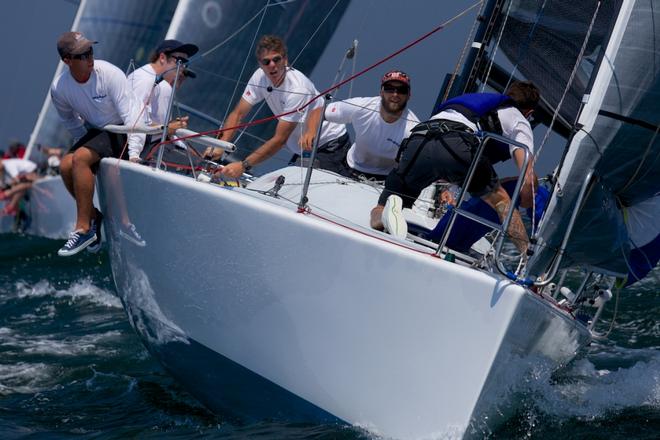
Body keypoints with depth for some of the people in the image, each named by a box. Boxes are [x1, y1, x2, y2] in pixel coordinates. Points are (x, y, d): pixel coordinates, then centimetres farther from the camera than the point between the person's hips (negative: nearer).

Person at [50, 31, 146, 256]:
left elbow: (132, 114, -25)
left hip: (122, 131, -6)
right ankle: (94, 216, 2)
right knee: (66, 165, -19)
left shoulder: (109, 74, -23)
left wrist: (134, 153, -32)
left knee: (80, 159, -27)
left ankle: (83, 228, -21)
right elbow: (69, 119, 15)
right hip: (95, 132, 6)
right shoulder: (59, 88, -8)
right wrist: (83, 141, 12)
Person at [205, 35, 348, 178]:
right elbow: (238, 114, -5)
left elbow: (280, 140, -29)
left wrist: (243, 166, -34)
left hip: (330, 144, -7)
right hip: (302, 149, 7)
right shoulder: (260, 77, -9)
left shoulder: (298, 88, -29)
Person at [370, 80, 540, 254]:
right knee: (501, 200, 18)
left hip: (416, 143, 4)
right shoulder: (518, 120, 27)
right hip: (457, 147, -4)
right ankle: (527, 258, 3)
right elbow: (529, 179, 10)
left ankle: (390, 208, -18)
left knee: (377, 216, 14)